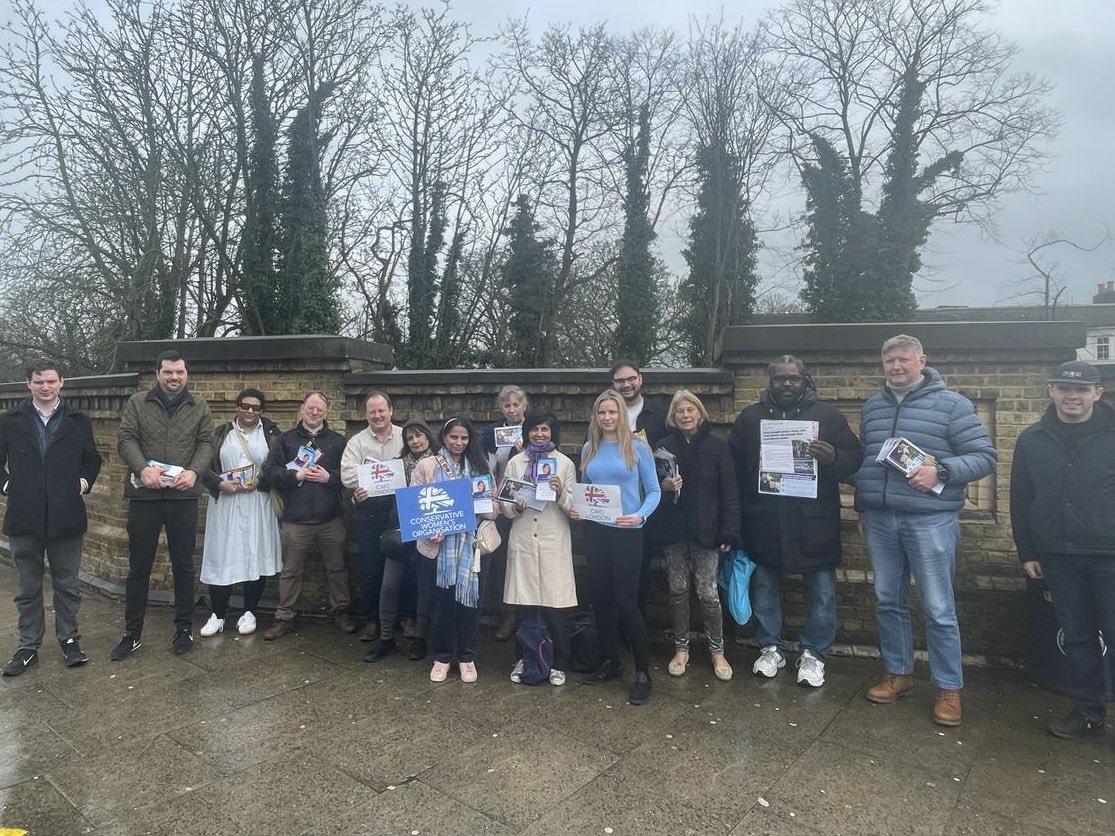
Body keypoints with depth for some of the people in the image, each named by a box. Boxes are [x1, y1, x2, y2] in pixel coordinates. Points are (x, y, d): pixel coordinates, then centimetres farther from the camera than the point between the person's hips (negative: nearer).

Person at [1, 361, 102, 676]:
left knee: (67, 585, 9)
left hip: (66, 517, 0)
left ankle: (69, 639, 24)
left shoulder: (78, 421, 4)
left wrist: (83, 482, -1)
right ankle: (28, 647, 22)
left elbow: (92, 459, 13)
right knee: (27, 588, 10)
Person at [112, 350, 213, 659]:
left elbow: (206, 443, 1)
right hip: (144, 495, 0)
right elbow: (126, 439, -4)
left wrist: (193, 471, -17)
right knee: (138, 566, 7)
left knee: (183, 565, 8)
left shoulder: (199, 407, 8)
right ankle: (132, 633, 20)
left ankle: (184, 629, 21)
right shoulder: (137, 403, 5)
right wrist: (143, 468, -21)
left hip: (184, 496, 1)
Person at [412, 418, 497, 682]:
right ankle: (442, 657, 18)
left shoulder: (478, 466, 12)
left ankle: (466, 657, 18)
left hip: (471, 541, 2)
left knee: (469, 597, 3)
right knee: (443, 599, 1)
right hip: (441, 542, -2)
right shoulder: (427, 466, 4)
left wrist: (488, 508, -12)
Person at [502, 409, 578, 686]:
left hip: (554, 543, -1)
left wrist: (561, 493, -16)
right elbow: (503, 504, 8)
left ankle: (559, 664, 17)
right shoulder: (515, 463, 8)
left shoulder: (565, 463, 4)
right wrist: (515, 507, -12)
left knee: (554, 607, 0)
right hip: (522, 542, 2)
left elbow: (574, 508, 2)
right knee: (524, 606, 7)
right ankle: (525, 660, 25)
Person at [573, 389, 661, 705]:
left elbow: (653, 490, -5)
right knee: (601, 598, 11)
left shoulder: (637, 448, -5)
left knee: (625, 601, -5)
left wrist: (641, 516, -20)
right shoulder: (589, 449, 8)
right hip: (595, 531, 5)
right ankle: (611, 662, 28)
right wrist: (575, 508, -4)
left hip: (626, 532, -5)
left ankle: (643, 673, 9)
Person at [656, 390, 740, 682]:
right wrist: (664, 486, -11)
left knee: (708, 593, 0)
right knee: (677, 590, 9)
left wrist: (729, 531, -9)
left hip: (705, 530, -2)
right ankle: (681, 648, 24)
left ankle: (717, 651, 17)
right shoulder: (665, 446, 5)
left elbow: (729, 491, -3)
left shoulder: (716, 445, -2)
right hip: (674, 529, 2)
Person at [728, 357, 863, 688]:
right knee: (764, 588, 11)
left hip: (814, 521, -1)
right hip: (764, 521, 1)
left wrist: (833, 458, -22)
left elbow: (855, 457, 1)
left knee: (821, 592, 6)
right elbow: (732, 463, 6)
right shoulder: (750, 417, 7)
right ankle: (771, 648, 29)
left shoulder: (828, 415, 4)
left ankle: (813, 654, 24)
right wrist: (743, 505, -4)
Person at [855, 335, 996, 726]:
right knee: (888, 602, 13)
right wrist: (862, 507, 18)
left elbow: (985, 456, -4)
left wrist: (940, 472, -19)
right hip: (880, 520, 5)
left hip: (930, 521, -5)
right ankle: (898, 673, 28)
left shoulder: (951, 404, -3)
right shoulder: (872, 406, 12)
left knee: (938, 610, 1)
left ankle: (949, 689, 16)